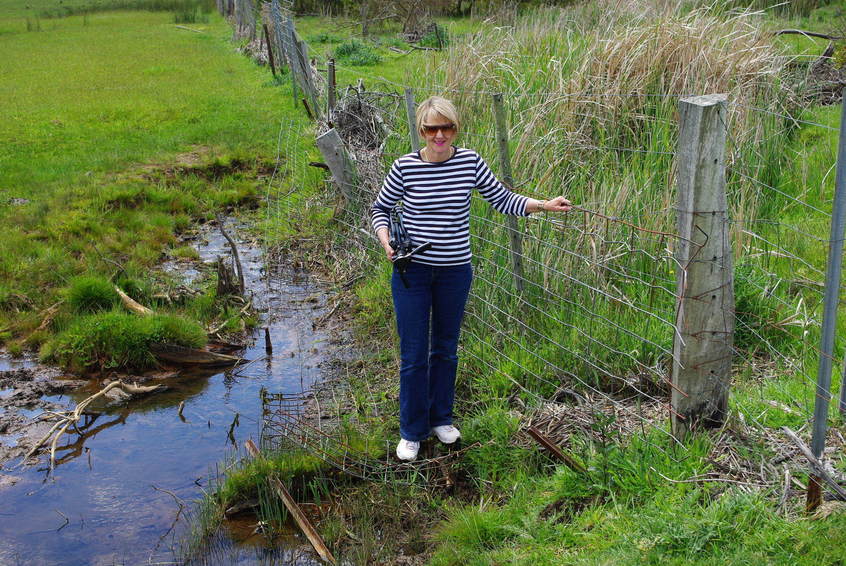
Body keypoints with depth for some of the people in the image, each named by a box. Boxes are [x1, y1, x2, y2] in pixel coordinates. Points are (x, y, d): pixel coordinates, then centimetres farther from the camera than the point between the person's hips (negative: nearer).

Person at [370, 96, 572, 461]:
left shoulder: (470, 162, -4)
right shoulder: (405, 167, -10)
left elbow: (501, 200, 4)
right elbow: (380, 208, 3)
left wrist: (544, 205, -7)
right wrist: (385, 240, -15)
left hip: (455, 271, 2)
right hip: (412, 271, -2)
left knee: (446, 349, 16)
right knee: (414, 355, 3)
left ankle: (441, 418, 35)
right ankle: (412, 431, 20)